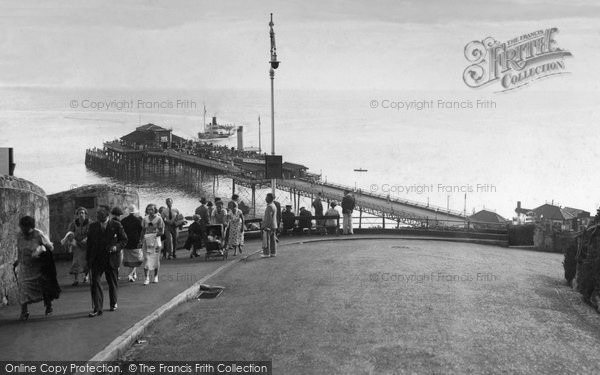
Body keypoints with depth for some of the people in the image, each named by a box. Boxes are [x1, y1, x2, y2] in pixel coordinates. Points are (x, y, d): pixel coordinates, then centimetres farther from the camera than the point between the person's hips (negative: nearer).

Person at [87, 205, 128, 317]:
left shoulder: (116, 225, -3)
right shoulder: (93, 226, 5)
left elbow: (124, 240, 3)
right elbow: (89, 243, 8)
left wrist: (117, 247, -16)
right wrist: (88, 259, 4)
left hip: (111, 259, -1)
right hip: (96, 260, 1)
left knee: (112, 283, 12)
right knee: (95, 282, -11)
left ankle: (113, 303, 33)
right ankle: (97, 308, -9)